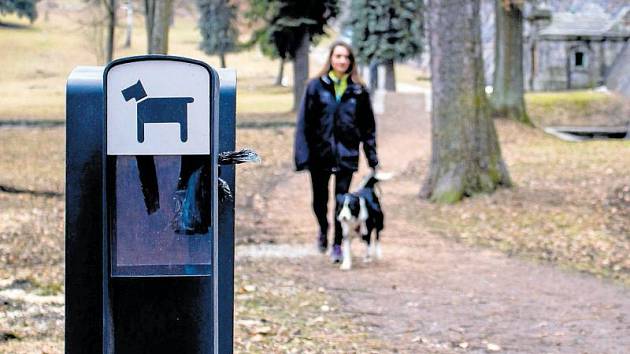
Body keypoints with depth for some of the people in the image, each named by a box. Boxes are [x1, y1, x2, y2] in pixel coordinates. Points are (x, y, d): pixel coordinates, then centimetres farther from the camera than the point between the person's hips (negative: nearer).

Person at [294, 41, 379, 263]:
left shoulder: (358, 90, 3)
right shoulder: (316, 86, -1)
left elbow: (368, 125, 7)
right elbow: (304, 122, -3)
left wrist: (372, 157, 4)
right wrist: (302, 155, -9)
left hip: (346, 155, 0)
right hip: (320, 153, 0)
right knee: (320, 199, 10)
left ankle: (338, 244, 9)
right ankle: (323, 230, 39)